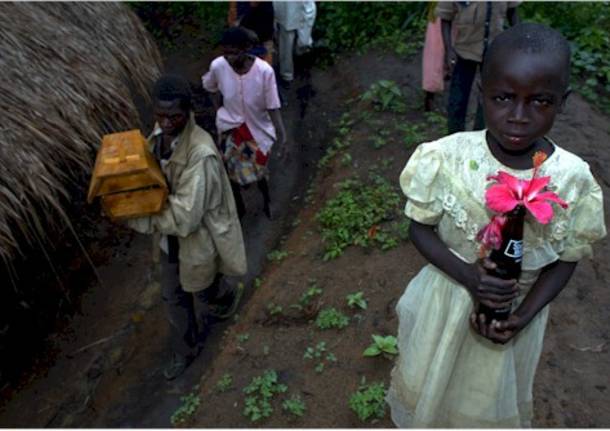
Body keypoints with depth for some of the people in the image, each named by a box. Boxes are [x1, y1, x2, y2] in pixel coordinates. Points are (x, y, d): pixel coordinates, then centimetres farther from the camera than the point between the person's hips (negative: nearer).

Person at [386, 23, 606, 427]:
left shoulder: (574, 178, -19)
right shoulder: (447, 157, -22)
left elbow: (567, 259, -6)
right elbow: (421, 228, -12)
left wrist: (524, 315, -19)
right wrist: (467, 275, -27)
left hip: (519, 307, 1)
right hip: (448, 297, 0)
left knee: (492, 396, 26)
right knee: (431, 382, 25)